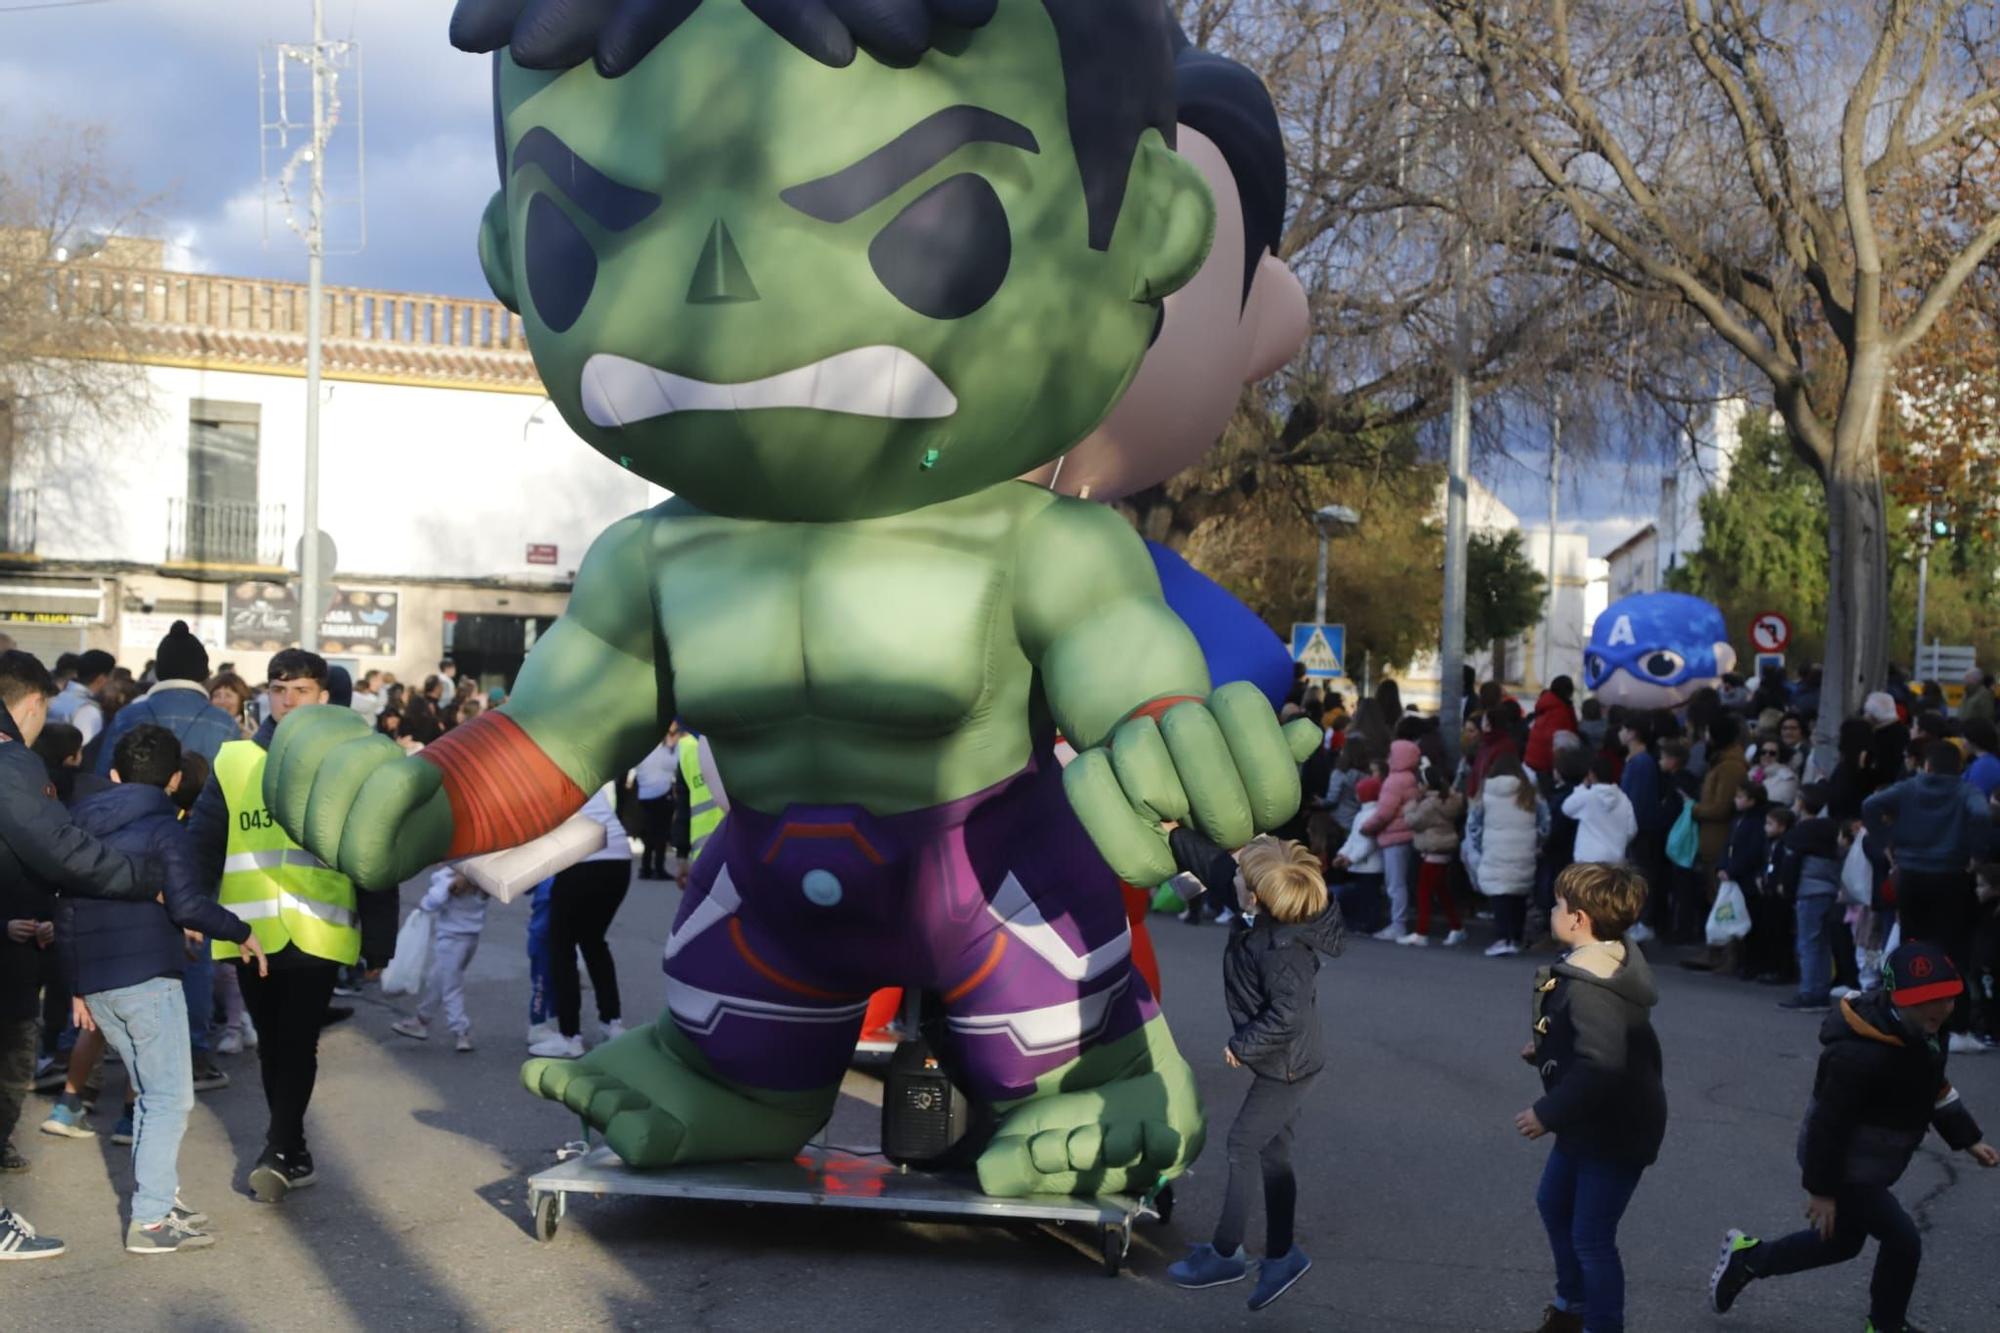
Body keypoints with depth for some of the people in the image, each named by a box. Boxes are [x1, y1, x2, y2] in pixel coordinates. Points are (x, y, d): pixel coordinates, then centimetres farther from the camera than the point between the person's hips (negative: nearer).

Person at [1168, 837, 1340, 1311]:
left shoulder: (1281, 951, -28)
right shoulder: (1267, 927, -1)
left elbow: (1288, 1015, -31)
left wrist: (1242, 1046, -19)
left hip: (1285, 1069, -9)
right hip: (1286, 1065, 9)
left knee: (1241, 1149, 1)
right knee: (1272, 1156, 14)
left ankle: (1225, 1254, 14)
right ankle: (1280, 1256, 22)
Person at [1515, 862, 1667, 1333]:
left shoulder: (1589, 989, -30)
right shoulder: (1608, 963, 2)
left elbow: (1601, 1066, -38)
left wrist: (1548, 1114, -30)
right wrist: (1545, 1048, 10)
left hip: (1615, 1130, -11)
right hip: (1590, 1122, 11)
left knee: (1591, 1238, 0)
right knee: (1553, 1203, 26)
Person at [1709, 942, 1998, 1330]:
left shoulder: (1920, 1034, -5)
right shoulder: (1859, 1054, -34)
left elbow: (1934, 1090, 14)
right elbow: (1828, 1123, -27)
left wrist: (1968, 1139, 9)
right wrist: (1821, 1189, -21)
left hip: (1865, 1166, 10)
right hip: (1842, 1169, -10)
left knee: (1842, 1241, 22)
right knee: (1902, 1240, -4)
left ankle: (1746, 1258, 37)